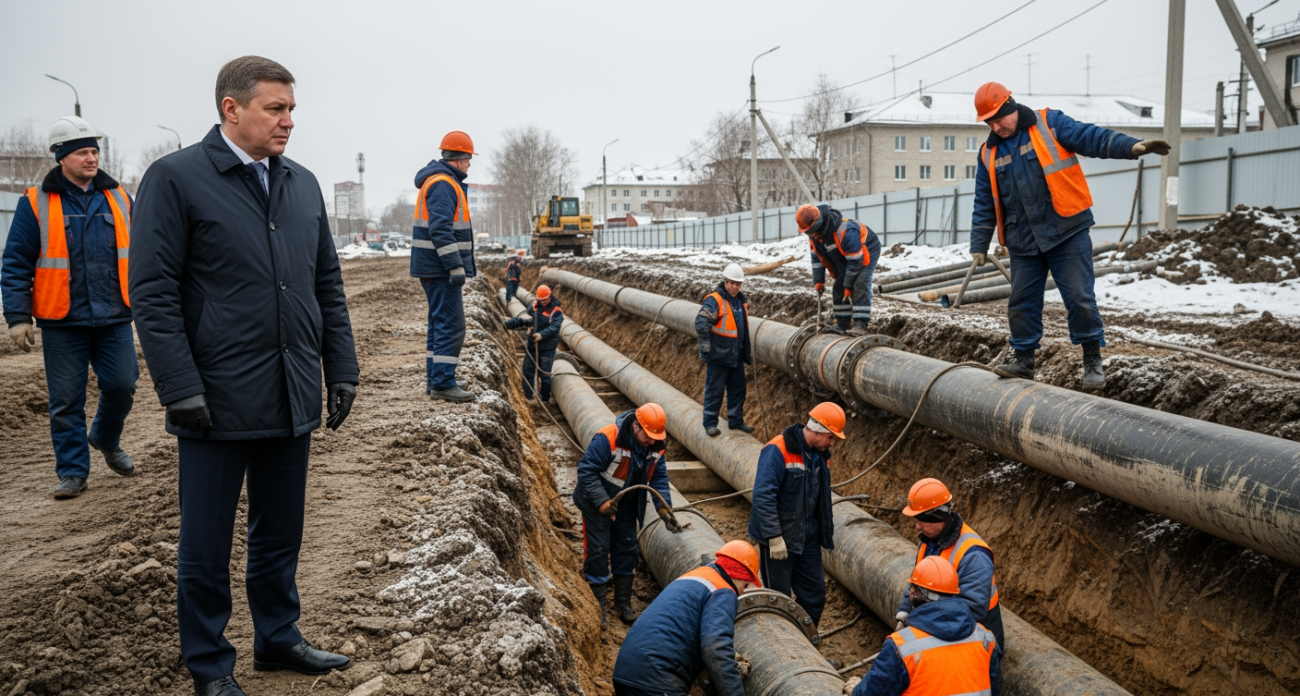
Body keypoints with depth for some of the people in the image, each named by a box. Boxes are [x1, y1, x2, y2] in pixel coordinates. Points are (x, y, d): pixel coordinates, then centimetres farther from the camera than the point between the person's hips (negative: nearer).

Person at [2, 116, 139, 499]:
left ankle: (106, 440, 30)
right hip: (62, 323, -2)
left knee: (121, 385, 0)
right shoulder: (36, 204, -1)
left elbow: (137, 255, 14)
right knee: (66, 400, 3)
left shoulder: (118, 199, 9)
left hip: (114, 319, 2)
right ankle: (73, 471, 16)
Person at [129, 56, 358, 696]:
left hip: (293, 401, 5)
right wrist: (180, 390, -16)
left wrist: (342, 370, 10)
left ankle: (278, 638, 35)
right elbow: (152, 291, -11)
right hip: (219, 402, -5)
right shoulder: (175, 178, -7)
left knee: (280, 534, 18)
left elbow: (328, 285, 15)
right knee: (206, 545, 8)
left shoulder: (303, 184, 11)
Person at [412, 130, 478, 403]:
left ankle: (436, 379, 21)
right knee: (451, 325, -10)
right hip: (440, 268, -11)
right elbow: (440, 230, -24)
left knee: (441, 323, 15)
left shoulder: (444, 182, 18)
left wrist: (457, 265, 25)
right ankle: (443, 383, -9)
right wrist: (456, 267, -26)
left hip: (436, 268, 11)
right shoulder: (443, 184, -15)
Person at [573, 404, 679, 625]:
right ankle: (597, 607, 8)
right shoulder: (607, 439, -30)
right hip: (597, 503, -6)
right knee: (598, 551, -4)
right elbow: (586, 471, -28)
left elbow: (659, 478, -4)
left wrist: (663, 508, -18)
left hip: (626, 505, 6)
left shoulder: (655, 446, -9)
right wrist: (602, 502, -36)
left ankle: (624, 604, 23)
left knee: (627, 550, 10)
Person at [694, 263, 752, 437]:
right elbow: (701, 322, -28)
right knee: (714, 391, 0)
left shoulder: (741, 300, 11)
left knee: (738, 390, 13)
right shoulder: (714, 300, -16)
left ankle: (736, 420, 26)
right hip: (718, 356, -8)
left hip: (736, 357, 8)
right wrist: (706, 345, -25)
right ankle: (710, 423, 10)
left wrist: (747, 353, 24)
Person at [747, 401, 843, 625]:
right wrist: (774, 537, -26)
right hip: (779, 540, -8)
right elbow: (763, 496, -26)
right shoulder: (777, 451, -21)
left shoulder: (820, 454, 6)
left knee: (815, 594, 12)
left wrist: (827, 531, 19)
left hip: (808, 539, 8)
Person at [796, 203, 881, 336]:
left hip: (867, 251, -8)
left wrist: (848, 286, -27)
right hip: (844, 257, 8)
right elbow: (817, 257, 0)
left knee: (860, 285, -24)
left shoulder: (846, 231, -40)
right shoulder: (814, 234, -15)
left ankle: (860, 325, -28)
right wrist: (818, 281, -7)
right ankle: (841, 325, 12)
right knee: (838, 288, 3)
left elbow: (855, 261, -33)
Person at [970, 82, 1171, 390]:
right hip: (1023, 243, 4)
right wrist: (979, 245, 9)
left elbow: (1091, 137, -12)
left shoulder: (1049, 124, -1)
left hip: (1066, 233, -4)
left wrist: (1131, 146, -28)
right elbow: (985, 204, 12)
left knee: (1080, 299, -4)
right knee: (1021, 304, 8)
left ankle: (1093, 361, 9)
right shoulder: (989, 154, 10)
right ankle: (1023, 359, 23)